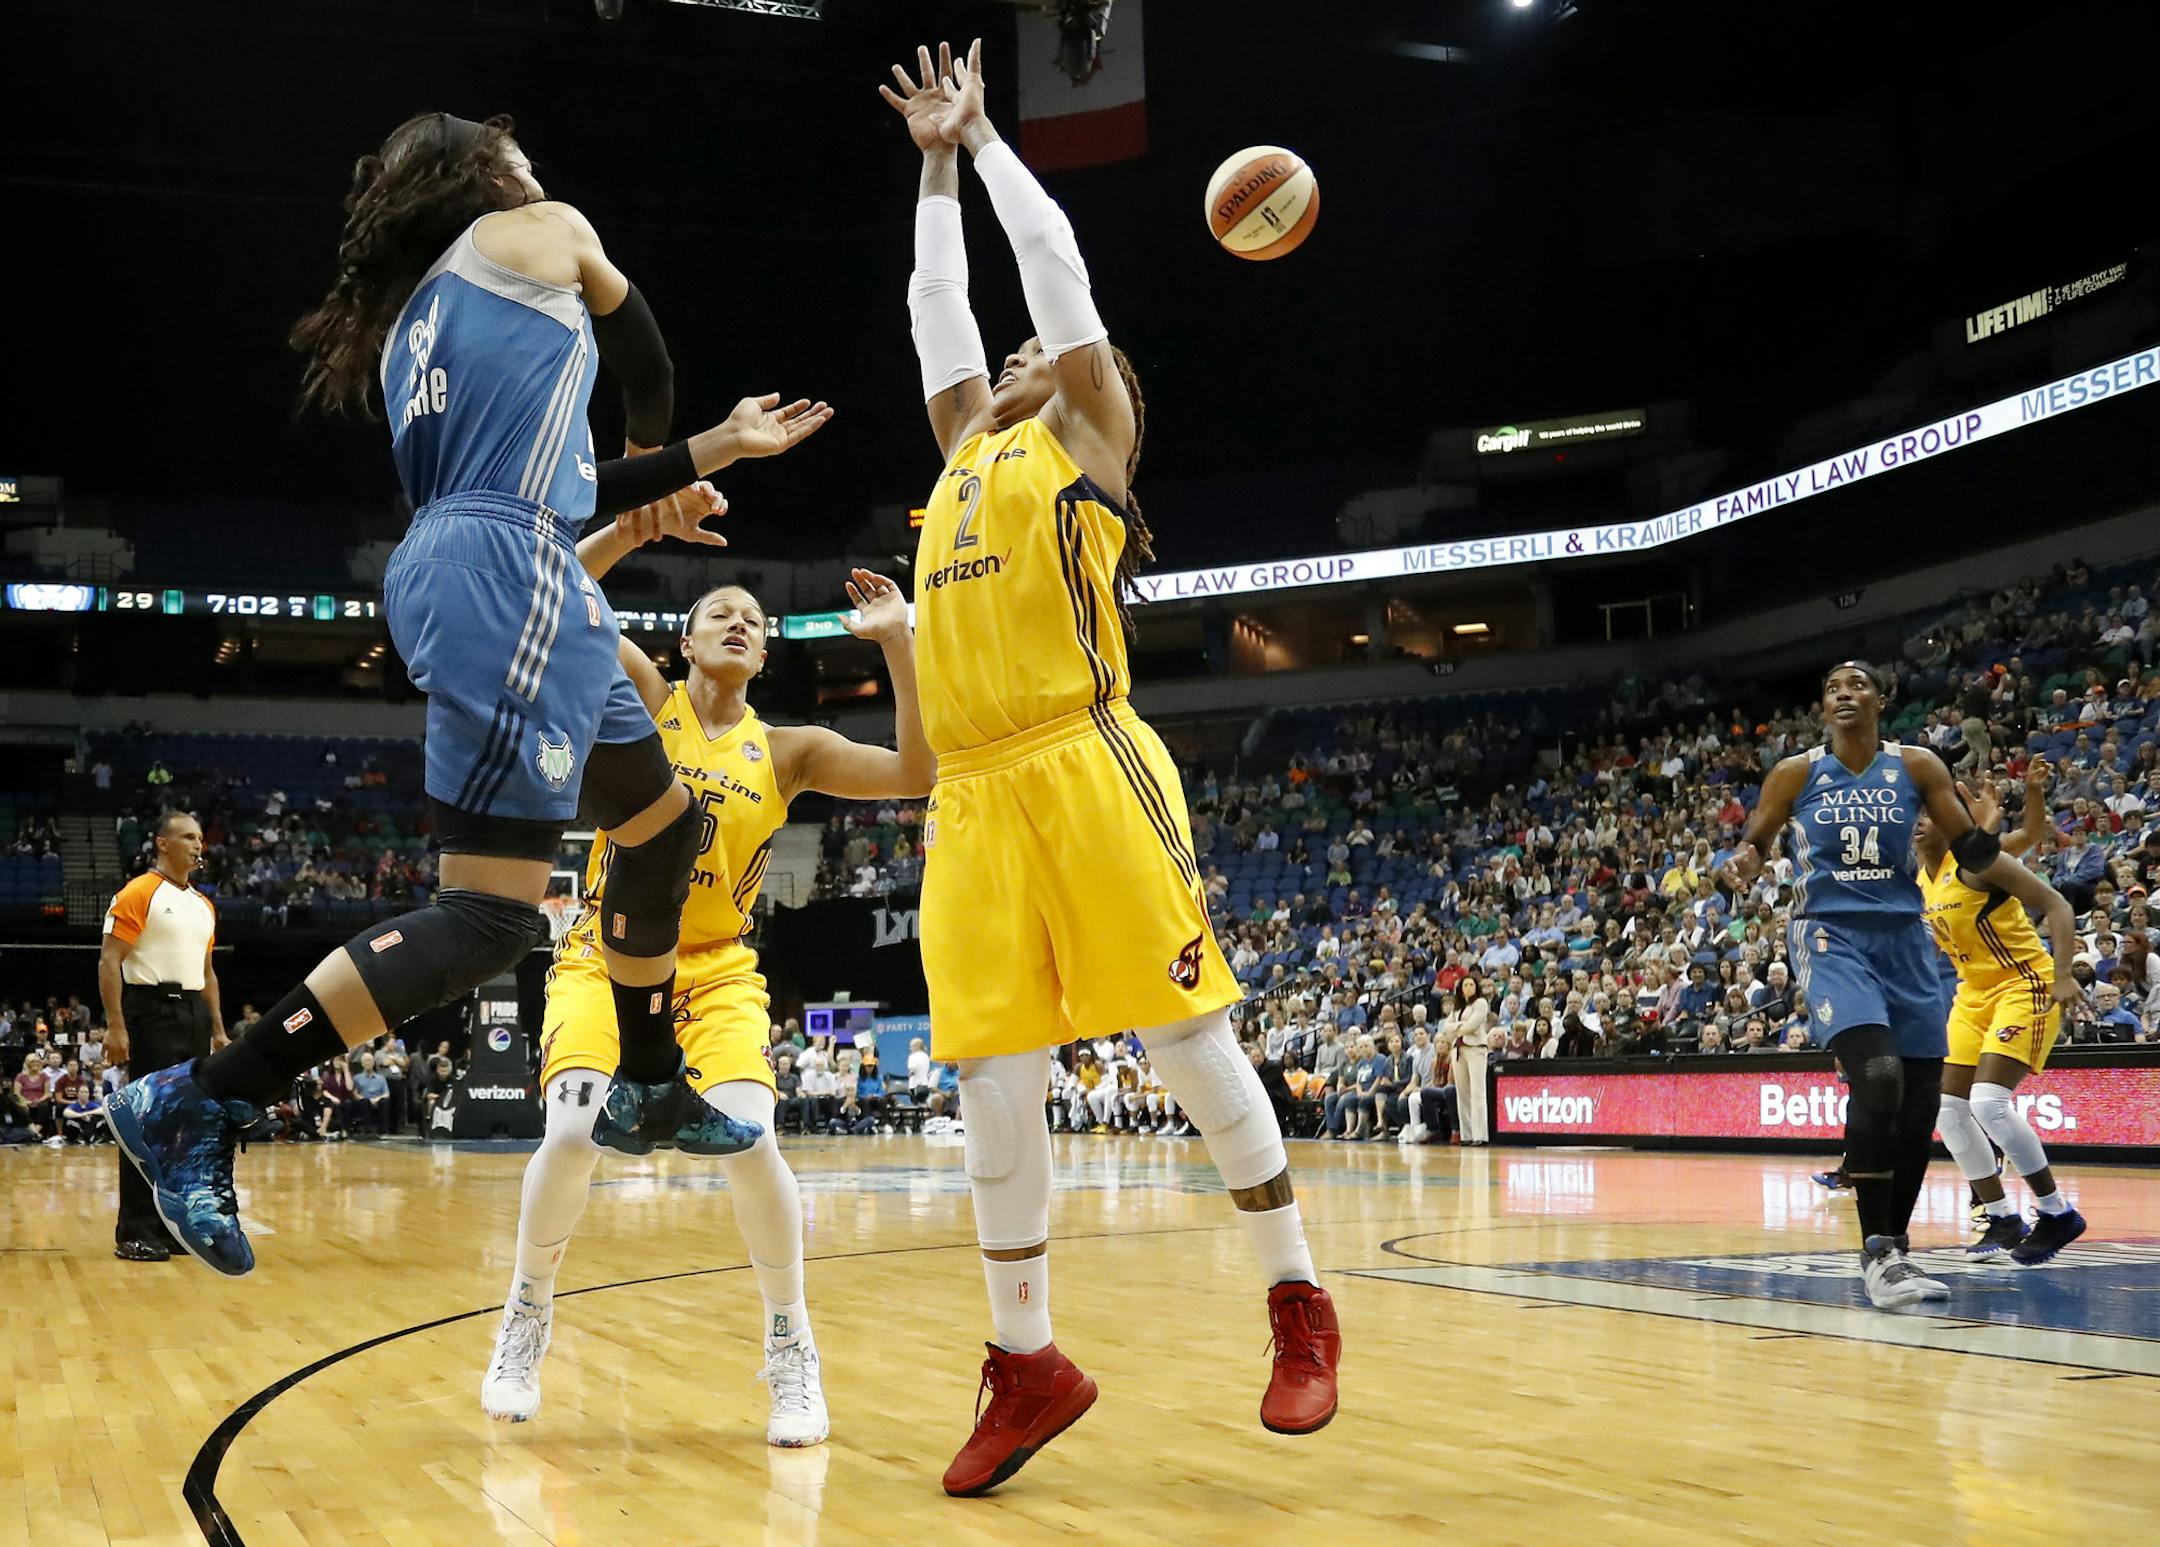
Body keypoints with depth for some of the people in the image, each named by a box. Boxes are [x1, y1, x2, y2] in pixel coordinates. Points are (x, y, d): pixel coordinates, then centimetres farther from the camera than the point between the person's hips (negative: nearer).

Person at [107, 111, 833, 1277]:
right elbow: (648, 369, 18)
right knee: (491, 917, -14)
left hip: (452, 570, 10)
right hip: (509, 580, -9)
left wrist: (718, 448, 28)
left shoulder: (410, 320, 25)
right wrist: (662, 459, 41)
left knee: (661, 824, 24)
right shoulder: (541, 231, 6)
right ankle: (197, 1104, -17)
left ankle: (648, 1092, 33)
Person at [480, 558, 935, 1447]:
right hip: (604, 957, -1)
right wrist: (633, 526, -25)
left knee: (747, 1140, -22)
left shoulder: (787, 752, 3)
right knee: (571, 1138, -21)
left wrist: (896, 643, -13)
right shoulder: (646, 701, 0)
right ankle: (526, 1317, 8)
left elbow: (919, 775, -8)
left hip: (715, 971, 1)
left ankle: (791, 1350, -1)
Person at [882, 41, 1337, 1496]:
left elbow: (1056, 257, 10)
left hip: (1087, 773, -6)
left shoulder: (1087, 433, 11)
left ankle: (1302, 1305, 10)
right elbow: (940, 298, 33)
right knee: (995, 1088, 2)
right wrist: (936, 163, 35)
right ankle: (1029, 1363, 12)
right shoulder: (966, 446, 26)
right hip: (974, 798, 6)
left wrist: (983, 133, 21)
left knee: (1189, 1044, -4)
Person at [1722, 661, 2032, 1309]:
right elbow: (1752, 843, 8)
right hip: (1831, 937, -3)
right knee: (1876, 1076, -24)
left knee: (1920, 1102, 4)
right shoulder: (1795, 773, 0)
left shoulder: (1917, 767, 3)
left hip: (1904, 939, 4)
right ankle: (1877, 1251, -17)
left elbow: (1970, 850, 5)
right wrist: (1741, 865, -16)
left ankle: (1894, 1248, 21)